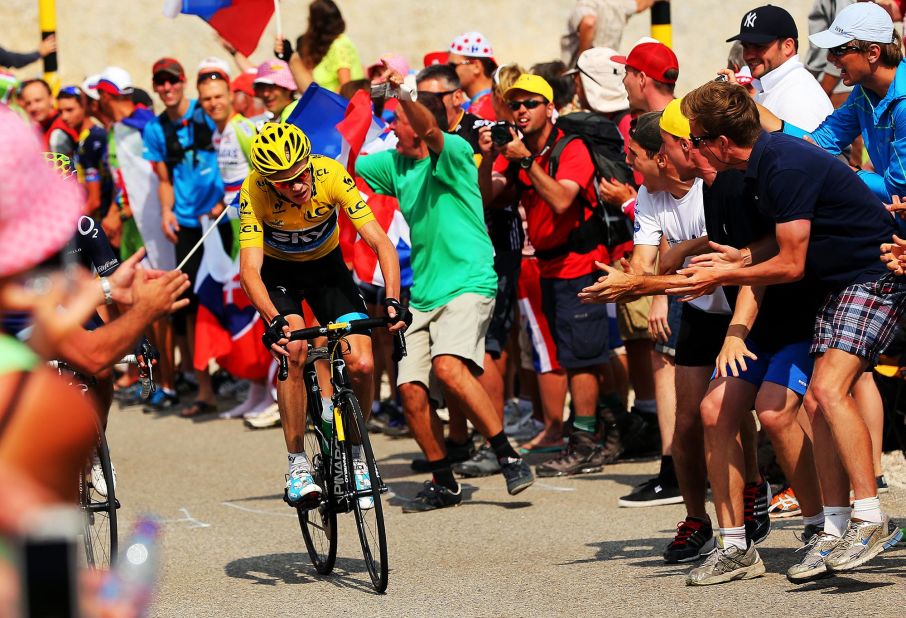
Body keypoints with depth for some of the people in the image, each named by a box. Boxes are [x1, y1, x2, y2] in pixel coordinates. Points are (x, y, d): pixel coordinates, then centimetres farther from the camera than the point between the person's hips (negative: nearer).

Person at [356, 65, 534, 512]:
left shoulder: (454, 153, -7)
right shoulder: (395, 164, 15)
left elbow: (431, 130, -28)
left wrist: (403, 94, -43)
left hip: (467, 285, -7)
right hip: (422, 296, 7)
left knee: (448, 366, -29)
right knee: (412, 390, -3)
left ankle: (509, 457, -21)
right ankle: (443, 483, 11)